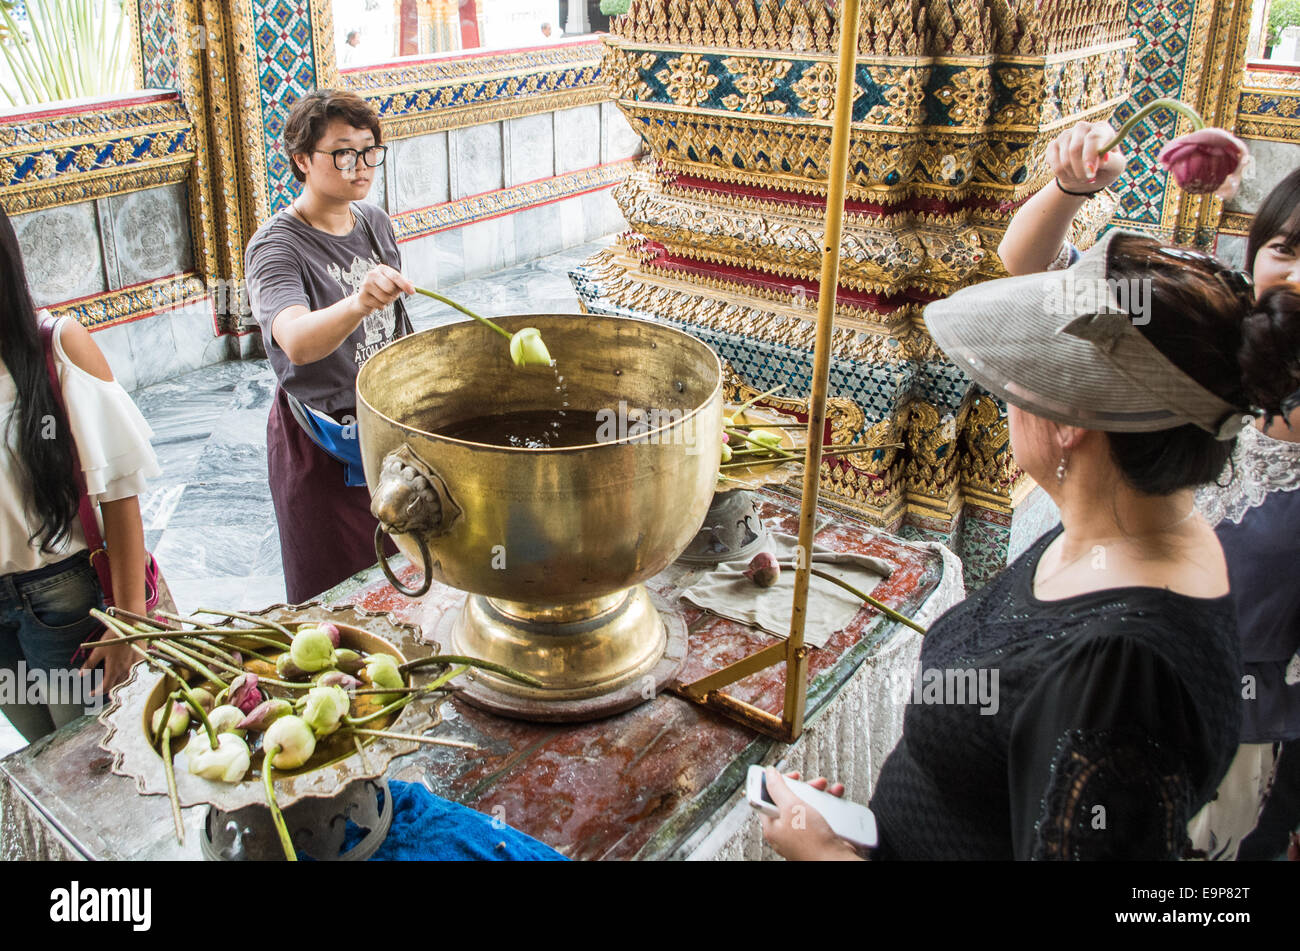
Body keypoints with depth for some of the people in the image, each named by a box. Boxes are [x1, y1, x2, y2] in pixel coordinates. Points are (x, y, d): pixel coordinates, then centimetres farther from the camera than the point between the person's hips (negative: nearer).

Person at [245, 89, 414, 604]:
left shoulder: (374, 220, 2)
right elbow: (297, 341, -39)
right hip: (322, 444, -6)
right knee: (334, 592, 7)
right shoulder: (275, 247, -19)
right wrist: (357, 305, -58)